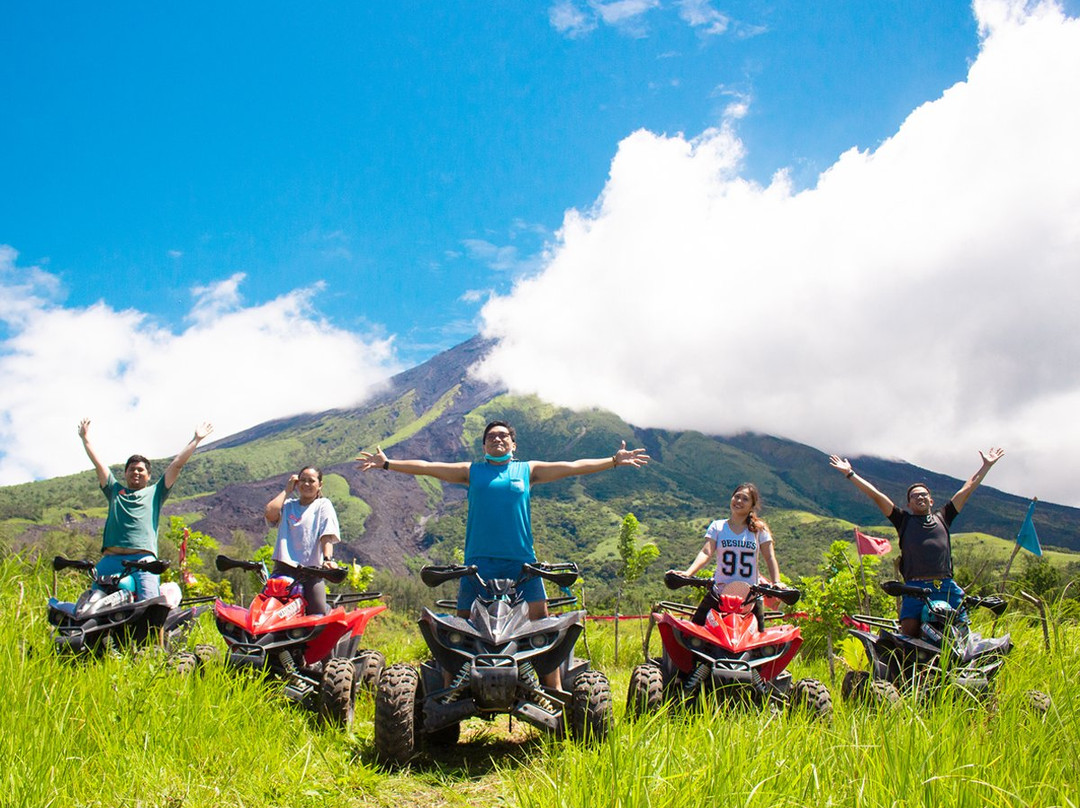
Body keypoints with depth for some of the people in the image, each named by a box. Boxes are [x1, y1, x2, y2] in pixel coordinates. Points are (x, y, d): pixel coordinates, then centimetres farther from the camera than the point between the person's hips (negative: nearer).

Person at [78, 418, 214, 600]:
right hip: (111, 557, 2)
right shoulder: (115, 490, 28)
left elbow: (177, 464, 19)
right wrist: (85, 438, 30)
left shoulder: (155, 492, 22)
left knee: (150, 604, -23)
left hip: (143, 559, -2)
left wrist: (196, 440, 18)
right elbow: (98, 464, 29)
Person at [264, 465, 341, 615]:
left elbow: (327, 536, -3)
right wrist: (287, 490, 6)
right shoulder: (288, 504, 17)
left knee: (318, 614, -14)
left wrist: (327, 559, -20)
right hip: (283, 568, 2)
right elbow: (270, 513, -6)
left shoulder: (323, 504, 10)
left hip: (312, 569, -2)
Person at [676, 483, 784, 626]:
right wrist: (688, 573, -23)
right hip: (719, 594, 0)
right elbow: (706, 552, -6)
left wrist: (776, 582, -16)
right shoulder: (717, 526, 5)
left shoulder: (759, 528, 6)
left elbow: (770, 557, 1)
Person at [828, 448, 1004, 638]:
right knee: (909, 634, -15)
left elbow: (967, 489, 29)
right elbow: (876, 495, 17)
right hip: (916, 588, -2)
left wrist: (987, 465, 33)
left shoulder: (942, 517, 25)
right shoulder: (904, 520, 19)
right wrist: (850, 473, 15)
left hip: (946, 587, 2)